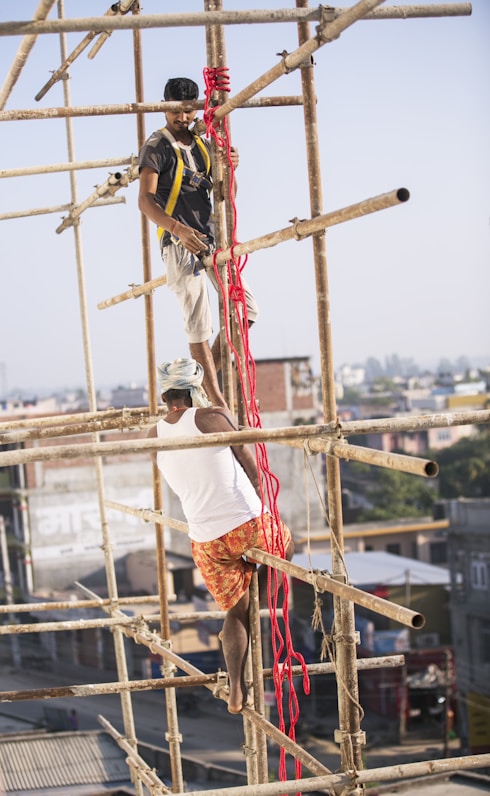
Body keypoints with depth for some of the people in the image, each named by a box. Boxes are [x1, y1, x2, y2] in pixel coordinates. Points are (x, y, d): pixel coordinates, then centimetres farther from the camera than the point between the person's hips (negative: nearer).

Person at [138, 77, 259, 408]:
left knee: (247, 308, 5)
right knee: (199, 323, -8)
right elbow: (146, 200, -14)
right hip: (180, 243, -7)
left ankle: (213, 367, 20)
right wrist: (178, 228, -30)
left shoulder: (203, 145, 15)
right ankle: (217, 401, -7)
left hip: (210, 237, 7)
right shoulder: (156, 146, -4)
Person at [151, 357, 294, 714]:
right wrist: (255, 498, 17)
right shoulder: (212, 417, -8)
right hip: (249, 525, -4)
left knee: (234, 611, 17)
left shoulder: (156, 436, 6)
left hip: (206, 541, 4)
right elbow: (251, 467, 1)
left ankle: (236, 692, 10)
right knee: (285, 546, 29)